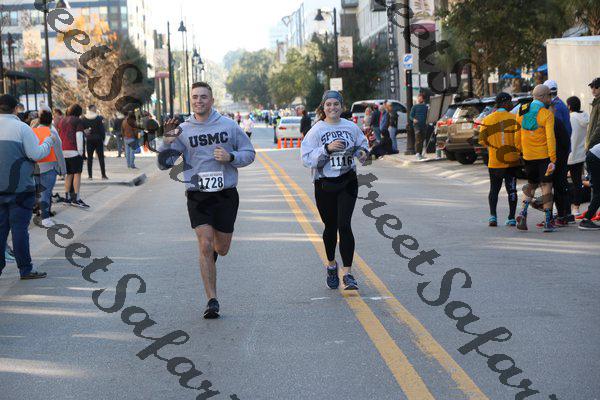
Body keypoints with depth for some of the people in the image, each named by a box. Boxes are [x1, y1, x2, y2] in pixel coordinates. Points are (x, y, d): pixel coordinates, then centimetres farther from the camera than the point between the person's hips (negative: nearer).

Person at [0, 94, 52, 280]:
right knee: (20, 227, -1)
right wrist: (48, 141, 3)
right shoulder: (21, 128, -11)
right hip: (19, 187, -5)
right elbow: (36, 154, -13)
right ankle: (25, 269, 3)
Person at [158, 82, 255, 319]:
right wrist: (167, 142, -18)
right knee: (205, 247, -11)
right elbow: (164, 164, -1)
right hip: (198, 196, -1)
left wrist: (231, 157, -11)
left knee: (221, 249, 10)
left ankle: (212, 252, 49)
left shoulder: (229, 125, 1)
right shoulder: (183, 130, 1)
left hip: (226, 195, 1)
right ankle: (212, 301, -5)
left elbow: (249, 153, 8)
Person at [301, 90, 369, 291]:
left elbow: (362, 144, 21)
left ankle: (347, 272, -9)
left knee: (344, 225, -12)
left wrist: (363, 152, -2)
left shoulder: (351, 127, 3)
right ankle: (331, 264, 37)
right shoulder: (316, 130, -6)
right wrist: (328, 148, -24)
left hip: (347, 182, 1)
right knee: (330, 227, 12)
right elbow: (307, 158, -13)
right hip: (324, 184, 0)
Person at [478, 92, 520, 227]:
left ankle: (493, 215, -3)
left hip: (495, 161, 1)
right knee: (511, 189, 8)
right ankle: (511, 218, 6)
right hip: (512, 160, -1)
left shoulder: (487, 119, -2)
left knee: (494, 189, 11)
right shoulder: (515, 118, -5)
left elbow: (482, 140, -3)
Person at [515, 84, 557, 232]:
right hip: (544, 156, -5)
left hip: (528, 156, 5)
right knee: (546, 186, 2)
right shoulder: (547, 114, -11)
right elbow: (550, 138, -17)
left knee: (532, 184, 19)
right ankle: (548, 222, -1)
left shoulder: (521, 111, 4)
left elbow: (517, 136, 8)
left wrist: (519, 150, 20)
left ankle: (523, 212, -2)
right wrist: (553, 160, -17)